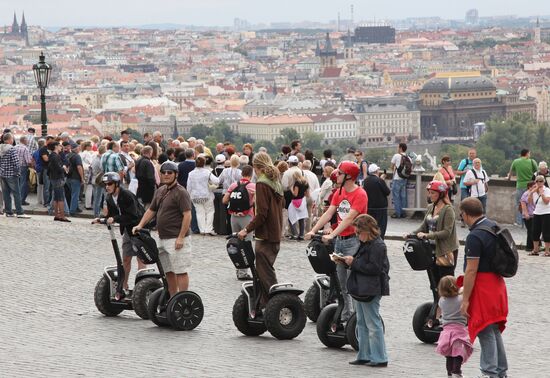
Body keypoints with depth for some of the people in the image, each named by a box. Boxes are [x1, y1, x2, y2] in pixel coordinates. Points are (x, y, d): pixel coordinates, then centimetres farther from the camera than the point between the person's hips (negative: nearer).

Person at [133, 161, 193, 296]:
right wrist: (140, 225, 7)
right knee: (168, 271, 13)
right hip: (162, 238, 9)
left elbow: (187, 215, -17)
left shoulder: (180, 192, -11)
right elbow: (151, 210, 22)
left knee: (180, 271, -7)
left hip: (176, 239, -9)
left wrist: (181, 237, -20)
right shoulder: (160, 191, 16)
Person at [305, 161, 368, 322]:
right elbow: (328, 213, 8)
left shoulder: (360, 194, -12)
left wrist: (332, 235, -29)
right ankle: (345, 314, 17)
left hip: (354, 240, -8)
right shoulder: (339, 193, 12)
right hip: (339, 240, 8)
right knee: (341, 281, 10)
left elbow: (349, 218, -21)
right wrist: (313, 231, -4)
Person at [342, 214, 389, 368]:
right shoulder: (366, 244, 15)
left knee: (373, 324, -5)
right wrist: (348, 261, 4)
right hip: (361, 290, 10)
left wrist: (354, 262, -17)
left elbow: (374, 268, -22)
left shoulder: (377, 246, -16)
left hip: (371, 290, -10)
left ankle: (379, 358, 0)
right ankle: (364, 355, 21)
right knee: (362, 324, 15)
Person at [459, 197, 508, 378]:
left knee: (486, 332, -3)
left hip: (483, 287, -9)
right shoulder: (494, 226, 8)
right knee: (495, 330, 17)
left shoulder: (475, 237, -20)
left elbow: (471, 270, -22)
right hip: (497, 282, 9)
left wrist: (465, 300, -18)